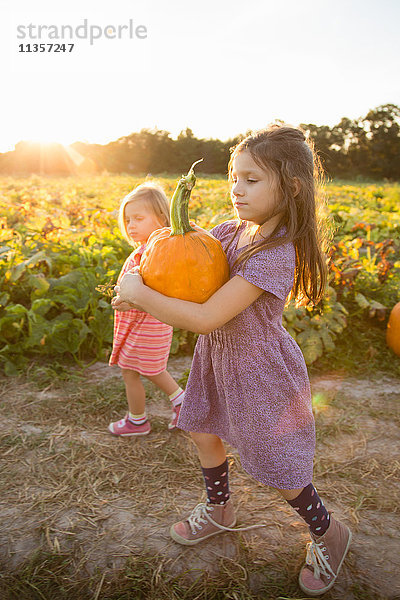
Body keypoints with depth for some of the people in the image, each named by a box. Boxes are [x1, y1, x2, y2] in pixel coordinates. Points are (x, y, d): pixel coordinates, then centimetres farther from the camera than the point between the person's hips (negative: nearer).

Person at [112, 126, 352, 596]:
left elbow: (204, 318, -35)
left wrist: (138, 294, -27)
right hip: (219, 358, 8)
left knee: (278, 471, 8)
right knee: (203, 432, 22)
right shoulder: (233, 230, -5)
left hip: (260, 372, -8)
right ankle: (219, 510, 50)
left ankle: (329, 534, 38)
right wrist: (138, 283, -16)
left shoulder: (276, 255, -32)